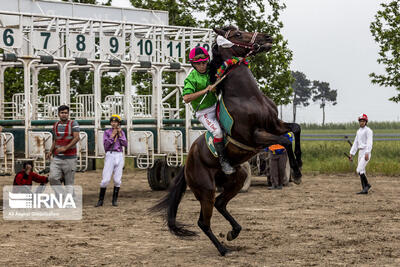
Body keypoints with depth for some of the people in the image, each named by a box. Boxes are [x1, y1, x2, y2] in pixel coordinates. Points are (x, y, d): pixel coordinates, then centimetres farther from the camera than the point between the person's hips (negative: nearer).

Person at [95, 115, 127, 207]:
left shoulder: (122, 132, 11)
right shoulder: (107, 132, 2)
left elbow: (125, 144, -2)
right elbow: (106, 145, -9)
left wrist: (120, 134, -8)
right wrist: (112, 136, -13)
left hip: (119, 156, 3)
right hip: (110, 155, -3)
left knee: (117, 179, 1)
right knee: (106, 179, -9)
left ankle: (114, 200, 11)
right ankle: (100, 200, 0)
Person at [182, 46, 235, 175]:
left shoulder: (210, 72, 2)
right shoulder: (191, 79, -17)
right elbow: (186, 98, -31)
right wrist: (205, 90, -32)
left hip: (215, 106, 7)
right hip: (203, 113, -7)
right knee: (217, 131, -25)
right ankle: (223, 161, -18)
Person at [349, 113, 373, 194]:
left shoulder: (368, 130, -9)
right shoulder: (359, 131, 17)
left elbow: (369, 143, -20)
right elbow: (355, 144, 18)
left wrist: (367, 153, -31)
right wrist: (351, 155, 14)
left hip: (366, 152, -9)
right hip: (360, 153, 9)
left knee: (359, 170, -15)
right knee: (361, 171, 6)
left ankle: (367, 185, 0)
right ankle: (364, 189, 8)